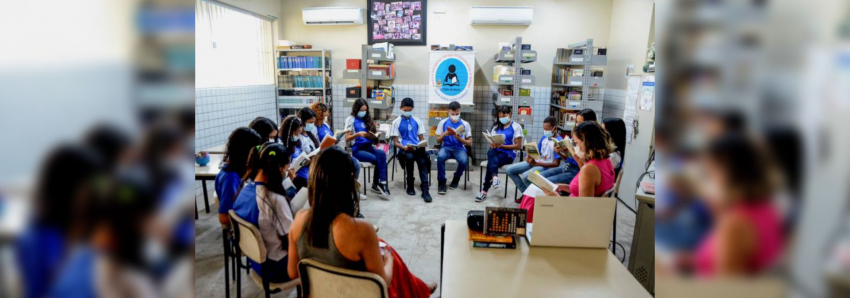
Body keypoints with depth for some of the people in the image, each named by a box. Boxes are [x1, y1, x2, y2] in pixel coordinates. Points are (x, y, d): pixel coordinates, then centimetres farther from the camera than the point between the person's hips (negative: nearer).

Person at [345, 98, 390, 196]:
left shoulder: (368, 119, 18)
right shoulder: (351, 119, 4)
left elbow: (374, 134, 19)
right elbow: (347, 139, -2)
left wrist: (375, 135, -5)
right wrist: (358, 134, -19)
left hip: (368, 147, 4)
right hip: (357, 149, -4)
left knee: (382, 153, -29)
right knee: (378, 159, -27)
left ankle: (376, 184, -23)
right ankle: (380, 183, -10)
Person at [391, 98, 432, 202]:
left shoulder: (417, 121, 16)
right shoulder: (396, 122, 7)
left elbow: (421, 138, 16)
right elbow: (395, 142, 3)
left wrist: (421, 145, -8)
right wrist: (404, 147, -17)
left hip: (417, 148, 2)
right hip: (404, 149, -2)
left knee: (422, 161, -32)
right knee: (409, 157, -37)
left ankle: (425, 189, -34)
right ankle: (410, 185, -17)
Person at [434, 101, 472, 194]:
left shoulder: (465, 124, 4)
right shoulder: (443, 122, 5)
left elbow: (470, 143, 5)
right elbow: (438, 140, 9)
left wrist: (459, 138, -14)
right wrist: (444, 134, -12)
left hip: (459, 148, 0)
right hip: (446, 147, 0)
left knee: (464, 161, -34)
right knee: (440, 157, -36)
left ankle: (456, 179, -2)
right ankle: (441, 182, -17)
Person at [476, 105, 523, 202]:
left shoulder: (516, 127, 2)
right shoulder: (496, 126, 17)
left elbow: (518, 145, -4)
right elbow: (492, 142, 13)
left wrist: (502, 146, -16)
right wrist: (493, 144, -13)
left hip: (508, 154, -3)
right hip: (496, 152, 4)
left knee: (490, 163, -31)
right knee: (490, 152, -35)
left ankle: (484, 191, -28)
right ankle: (495, 177, -53)